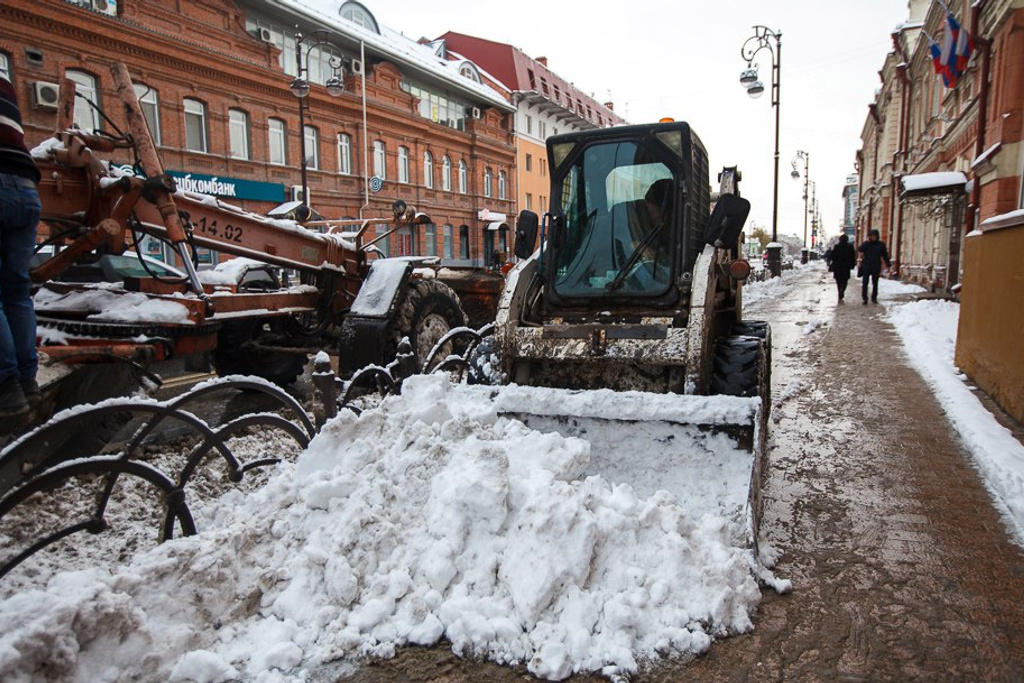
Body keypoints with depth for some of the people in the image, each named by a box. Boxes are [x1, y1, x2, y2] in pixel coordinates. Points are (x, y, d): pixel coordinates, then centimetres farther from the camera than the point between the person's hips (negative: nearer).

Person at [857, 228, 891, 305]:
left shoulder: (881, 244, 4)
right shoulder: (866, 244, 0)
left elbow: (885, 255, 9)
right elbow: (859, 249, -20)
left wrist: (888, 264, 5)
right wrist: (867, 242, -20)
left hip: (876, 267, 2)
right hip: (866, 266, -2)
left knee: (875, 283, 10)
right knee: (865, 283, -4)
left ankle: (874, 298, 20)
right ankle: (865, 298, 1)